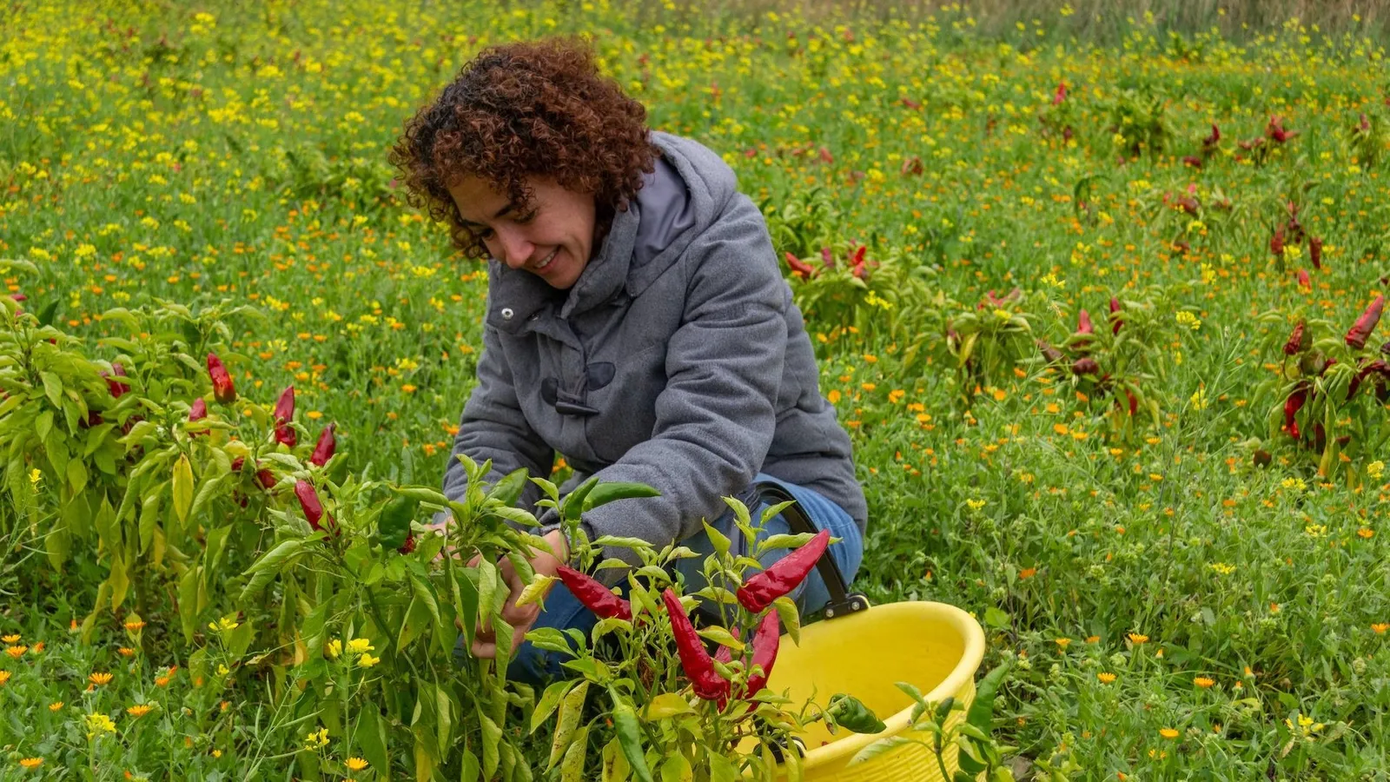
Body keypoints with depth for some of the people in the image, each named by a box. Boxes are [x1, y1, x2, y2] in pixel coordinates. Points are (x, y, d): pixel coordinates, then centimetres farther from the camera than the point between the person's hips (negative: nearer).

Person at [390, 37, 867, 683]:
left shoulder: (718, 247, -22)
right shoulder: (520, 271, -1)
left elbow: (709, 445, -33)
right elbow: (499, 431, 1)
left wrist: (565, 546, -51)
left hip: (780, 517, -6)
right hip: (615, 519, 6)